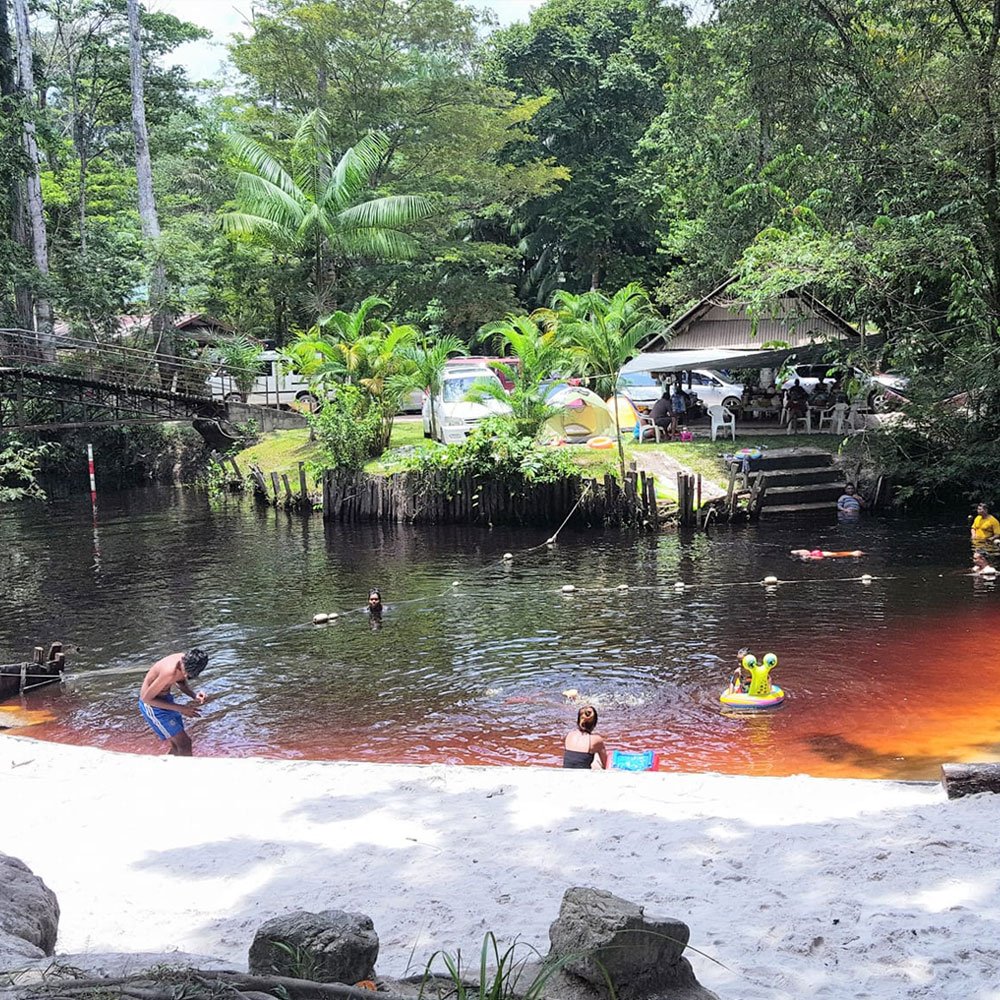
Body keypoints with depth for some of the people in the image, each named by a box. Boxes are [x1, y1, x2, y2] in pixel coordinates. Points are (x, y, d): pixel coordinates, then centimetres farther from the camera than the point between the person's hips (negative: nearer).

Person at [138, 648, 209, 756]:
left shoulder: (185, 662, -13)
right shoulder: (170, 672, -36)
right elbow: (146, 698, -26)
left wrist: (194, 696, -13)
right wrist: (181, 709, -23)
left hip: (166, 698, 8)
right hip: (151, 703, -8)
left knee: (177, 745, 14)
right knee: (184, 743, -11)